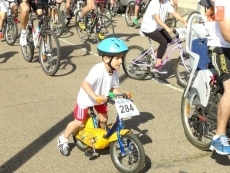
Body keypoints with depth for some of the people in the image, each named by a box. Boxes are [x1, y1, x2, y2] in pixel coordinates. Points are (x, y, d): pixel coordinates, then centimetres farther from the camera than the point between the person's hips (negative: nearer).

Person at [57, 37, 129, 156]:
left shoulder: (114, 72, -16)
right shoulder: (98, 70, -38)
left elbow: (113, 88, -7)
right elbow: (85, 84, -45)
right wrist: (96, 97, -55)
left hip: (101, 99, 6)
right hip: (86, 98, -6)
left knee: (104, 119, 12)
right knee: (78, 122, 2)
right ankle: (63, 140, 22)